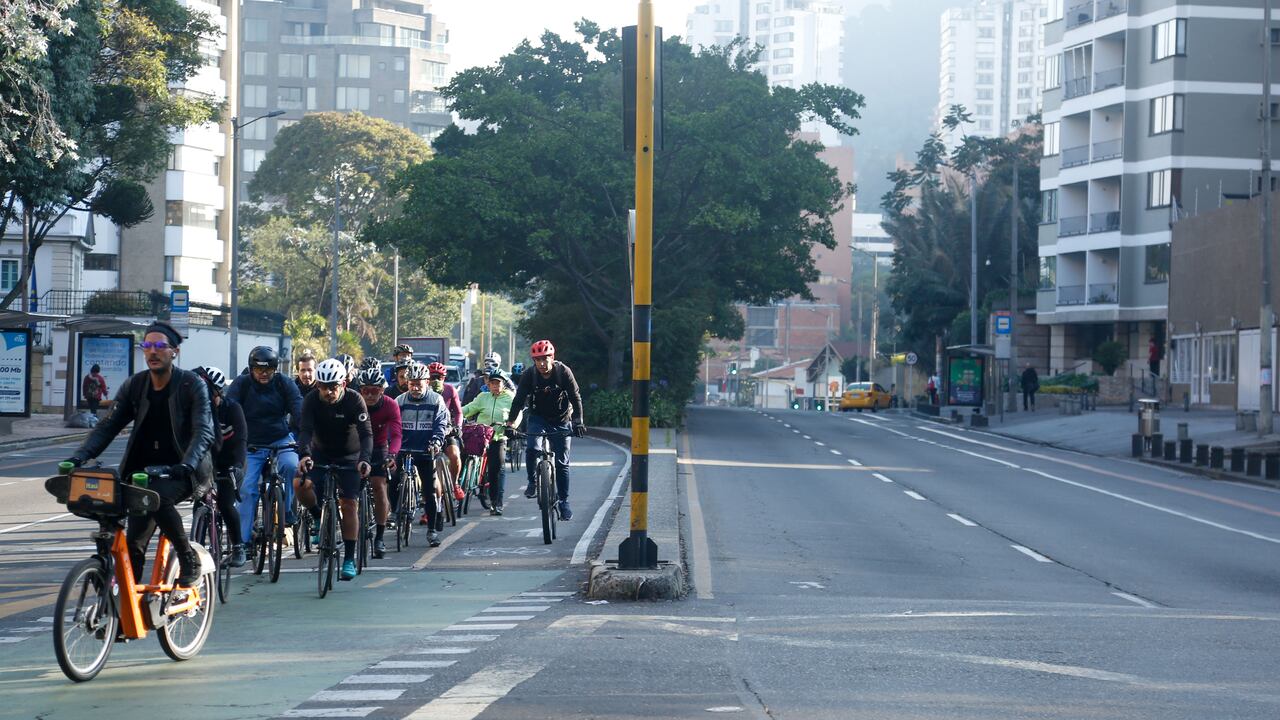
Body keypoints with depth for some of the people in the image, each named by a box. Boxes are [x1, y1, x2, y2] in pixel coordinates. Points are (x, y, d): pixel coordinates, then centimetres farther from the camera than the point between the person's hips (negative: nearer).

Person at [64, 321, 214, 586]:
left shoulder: (192, 385, -10)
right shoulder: (134, 386, 3)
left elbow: (203, 432, -21)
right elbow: (108, 426, -2)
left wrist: (186, 465, -40)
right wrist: (78, 457, -19)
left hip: (185, 472, -5)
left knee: (157, 496, -34)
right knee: (133, 544, -3)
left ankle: (189, 559, -17)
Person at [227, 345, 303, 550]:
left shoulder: (284, 383, -5)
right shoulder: (241, 384, -6)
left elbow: (298, 410, -15)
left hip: (281, 440, 0)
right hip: (252, 445, 0)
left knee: (291, 465, -31)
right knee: (248, 489, -11)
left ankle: (286, 509, -9)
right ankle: (244, 540, -6)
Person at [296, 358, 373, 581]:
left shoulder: (354, 400, -21)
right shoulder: (312, 401, -18)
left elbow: (366, 433, -27)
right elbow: (305, 430, -28)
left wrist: (364, 459, -45)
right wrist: (304, 455, -47)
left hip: (348, 457, -2)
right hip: (320, 453, 2)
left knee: (348, 504, -12)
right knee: (300, 483, -25)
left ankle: (349, 559, -5)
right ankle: (320, 520, 2)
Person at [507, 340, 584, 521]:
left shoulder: (563, 372, -17)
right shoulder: (529, 376, -14)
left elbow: (575, 397, -17)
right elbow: (519, 400, -16)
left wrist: (578, 422, -28)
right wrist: (511, 423, -29)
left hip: (561, 421, 0)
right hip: (538, 419, 0)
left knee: (562, 463, -2)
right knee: (532, 448, -27)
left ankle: (564, 501, 7)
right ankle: (532, 482, -5)